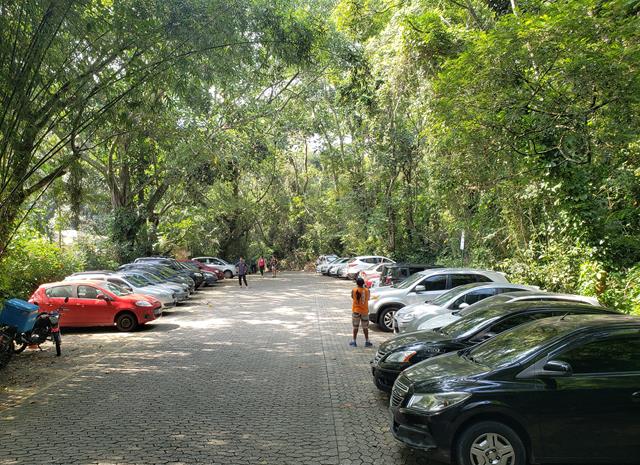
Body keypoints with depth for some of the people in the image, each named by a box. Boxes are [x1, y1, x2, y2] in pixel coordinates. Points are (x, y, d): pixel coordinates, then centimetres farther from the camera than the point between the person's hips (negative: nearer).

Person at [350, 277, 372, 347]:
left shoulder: (354, 290, -11)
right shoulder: (367, 290, -6)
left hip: (356, 310, -1)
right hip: (364, 311, 1)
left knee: (355, 327, 7)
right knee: (365, 327, 11)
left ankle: (354, 342, 10)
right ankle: (367, 342, 14)